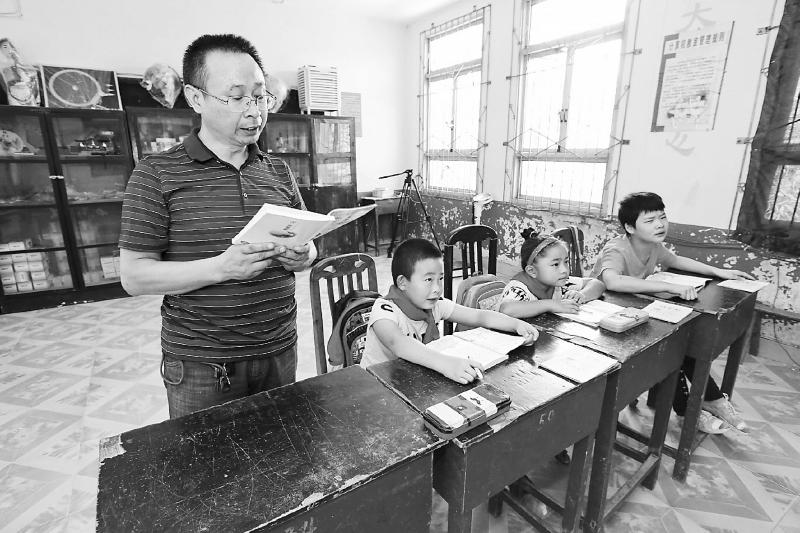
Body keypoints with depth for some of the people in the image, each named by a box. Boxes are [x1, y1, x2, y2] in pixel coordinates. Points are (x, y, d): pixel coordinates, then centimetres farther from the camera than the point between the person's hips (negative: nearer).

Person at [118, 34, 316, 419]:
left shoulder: (279, 172, 6)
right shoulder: (157, 175, -7)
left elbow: (306, 244, 12)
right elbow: (134, 276, -9)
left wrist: (302, 256, -12)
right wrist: (222, 267, -24)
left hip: (279, 350, 4)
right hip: (200, 366, -3)